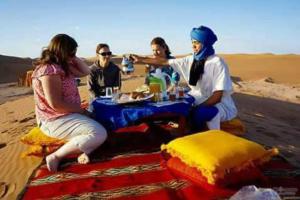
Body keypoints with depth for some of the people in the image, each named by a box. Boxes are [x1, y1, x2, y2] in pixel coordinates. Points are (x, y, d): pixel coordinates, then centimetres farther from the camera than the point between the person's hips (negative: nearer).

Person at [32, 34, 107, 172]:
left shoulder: (62, 66, 10)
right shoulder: (50, 69, -20)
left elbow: (85, 72, 17)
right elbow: (56, 104, -25)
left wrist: (73, 58, 5)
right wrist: (82, 111, -14)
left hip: (67, 115, 11)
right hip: (56, 120, -11)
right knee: (99, 134, -25)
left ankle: (84, 151, -8)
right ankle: (55, 156, -13)